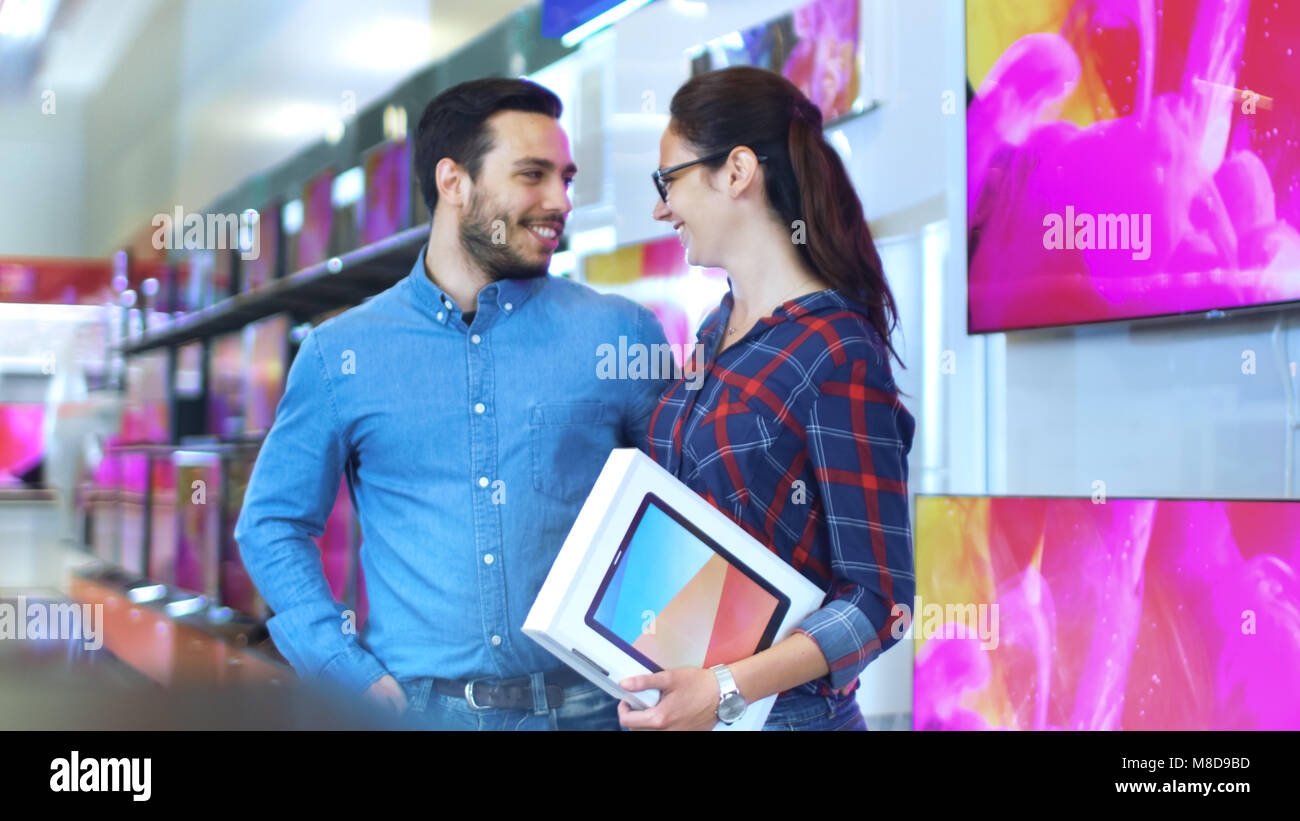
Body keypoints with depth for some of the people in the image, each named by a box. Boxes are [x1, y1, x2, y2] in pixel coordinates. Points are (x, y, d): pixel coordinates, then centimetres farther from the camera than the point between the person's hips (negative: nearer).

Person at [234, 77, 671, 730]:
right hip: (417, 706, 0)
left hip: (588, 704, 0)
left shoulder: (619, 334, 3)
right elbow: (272, 524, 7)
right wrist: (357, 677, -4)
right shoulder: (342, 353, 3)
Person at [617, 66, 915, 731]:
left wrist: (727, 689, -26)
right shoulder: (716, 333, 8)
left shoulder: (837, 355, -16)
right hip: (679, 703, 7)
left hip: (782, 709, -7)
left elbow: (881, 597, -18)